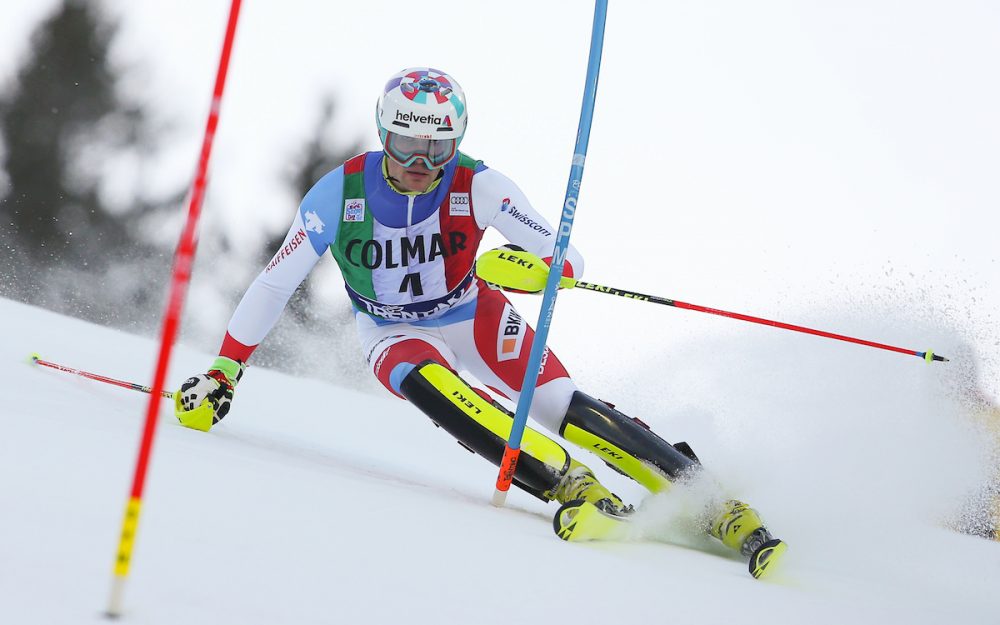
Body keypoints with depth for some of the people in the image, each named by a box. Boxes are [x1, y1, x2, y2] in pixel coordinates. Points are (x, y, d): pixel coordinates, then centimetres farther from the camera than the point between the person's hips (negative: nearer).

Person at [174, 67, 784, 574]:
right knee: (427, 385, -35)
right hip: (395, 335, 0)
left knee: (566, 407, -21)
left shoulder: (478, 187, -23)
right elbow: (274, 285, -12)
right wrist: (223, 372, -13)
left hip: (474, 316, 0)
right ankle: (570, 483, -38)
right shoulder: (340, 193, -22)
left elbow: (568, 259, -24)